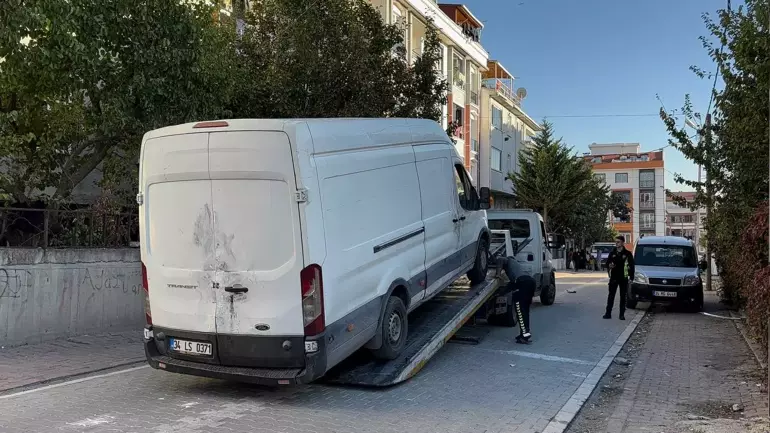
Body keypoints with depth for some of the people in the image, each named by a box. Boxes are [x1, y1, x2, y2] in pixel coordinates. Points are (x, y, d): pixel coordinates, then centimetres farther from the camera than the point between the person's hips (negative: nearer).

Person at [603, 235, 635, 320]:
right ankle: (608, 313, 5)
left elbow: (631, 265, 2)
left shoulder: (627, 253, 0)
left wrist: (631, 276, -3)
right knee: (611, 296, 2)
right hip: (614, 277, 2)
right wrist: (609, 266, -11)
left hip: (623, 278, -2)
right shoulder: (612, 253, 8)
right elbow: (607, 263, 12)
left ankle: (622, 314, 9)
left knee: (623, 296, 4)